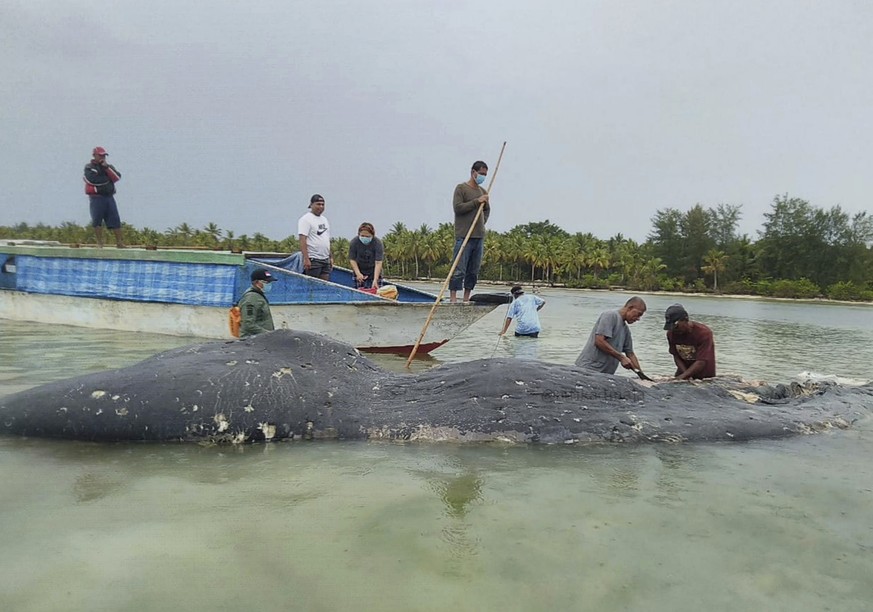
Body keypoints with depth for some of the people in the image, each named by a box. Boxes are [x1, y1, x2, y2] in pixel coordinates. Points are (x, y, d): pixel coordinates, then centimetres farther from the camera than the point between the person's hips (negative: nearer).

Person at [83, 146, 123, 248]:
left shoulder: (109, 167, 17)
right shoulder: (89, 168, 4)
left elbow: (117, 177, -1)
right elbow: (93, 180, -14)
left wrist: (106, 167, -8)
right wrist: (107, 179, -3)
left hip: (109, 197, 4)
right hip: (96, 197, -4)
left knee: (115, 219, -2)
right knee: (97, 220, -3)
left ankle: (119, 242, 0)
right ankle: (99, 242, 5)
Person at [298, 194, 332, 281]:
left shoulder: (324, 219, 19)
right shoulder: (306, 219, -7)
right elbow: (302, 240, -16)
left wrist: (331, 257, 18)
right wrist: (306, 259, -23)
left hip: (325, 260, 8)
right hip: (313, 260, -8)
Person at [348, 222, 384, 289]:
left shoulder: (377, 243, -21)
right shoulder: (353, 242, -14)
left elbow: (378, 263, -24)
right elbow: (352, 260, -10)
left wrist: (375, 280, -33)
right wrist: (358, 274, -23)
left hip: (374, 272, -1)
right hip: (359, 271, 2)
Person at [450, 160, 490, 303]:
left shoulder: (483, 191, 18)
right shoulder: (461, 188, -1)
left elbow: (487, 210, 28)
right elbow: (458, 207, -13)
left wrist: (482, 222, 11)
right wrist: (476, 201, -15)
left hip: (479, 236, 7)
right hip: (463, 236, -7)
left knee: (474, 271, 7)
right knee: (459, 269, -9)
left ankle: (466, 298, 14)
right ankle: (453, 299, -8)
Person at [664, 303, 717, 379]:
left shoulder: (704, 333, -23)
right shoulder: (671, 333, -9)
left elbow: (701, 362, -27)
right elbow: (676, 357, -6)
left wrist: (682, 376, -32)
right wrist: (686, 376, -19)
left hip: (704, 375, -4)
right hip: (684, 370, 4)